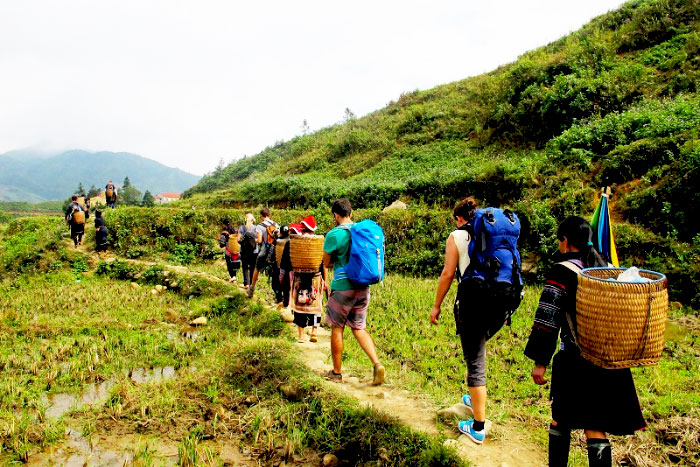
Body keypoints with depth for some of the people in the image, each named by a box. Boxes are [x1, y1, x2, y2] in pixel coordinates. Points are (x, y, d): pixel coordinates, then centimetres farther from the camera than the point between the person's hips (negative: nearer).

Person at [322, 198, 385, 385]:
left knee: (337, 328, 10)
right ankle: (377, 364, -2)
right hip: (363, 288, 5)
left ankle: (336, 372, 20)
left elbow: (327, 263, -1)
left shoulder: (334, 235, -11)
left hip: (342, 288, -5)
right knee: (359, 328, 14)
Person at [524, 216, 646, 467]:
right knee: (595, 427, 8)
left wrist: (540, 361, -9)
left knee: (561, 419, 13)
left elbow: (548, 318, -13)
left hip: (577, 360, -5)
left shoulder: (563, 271, -10)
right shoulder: (606, 268, 8)